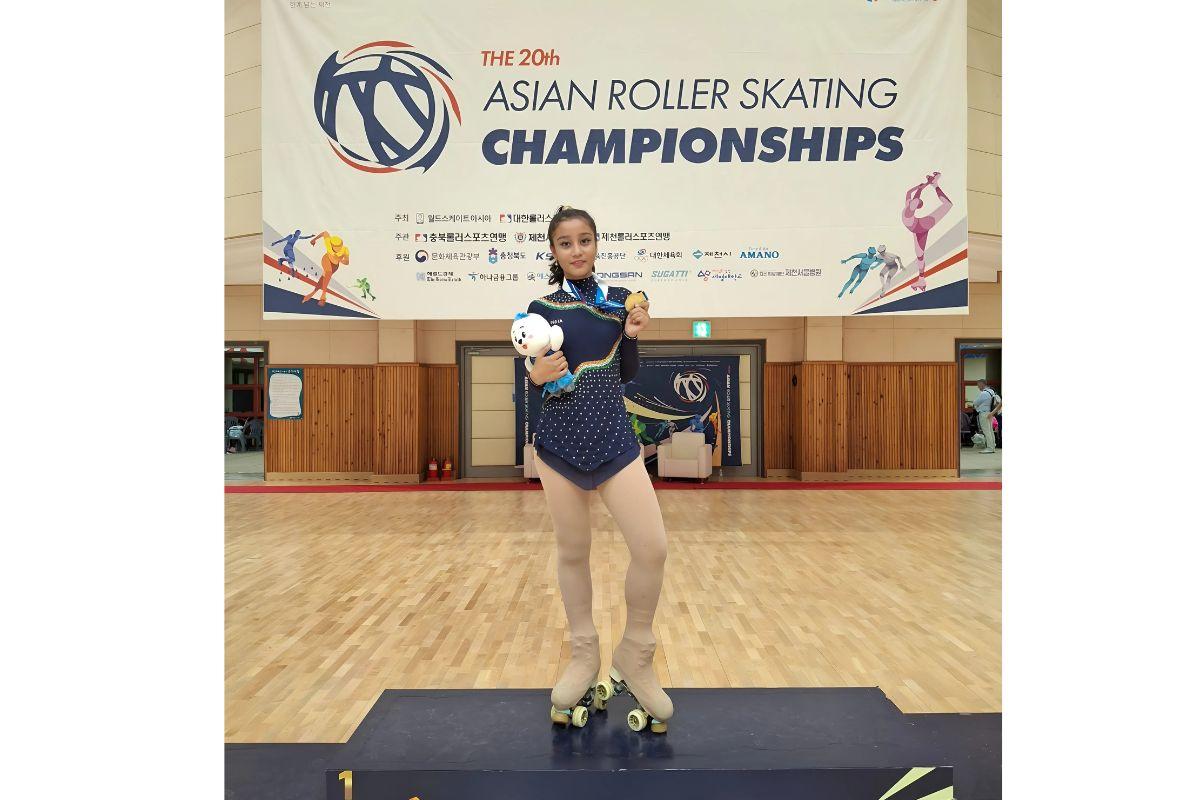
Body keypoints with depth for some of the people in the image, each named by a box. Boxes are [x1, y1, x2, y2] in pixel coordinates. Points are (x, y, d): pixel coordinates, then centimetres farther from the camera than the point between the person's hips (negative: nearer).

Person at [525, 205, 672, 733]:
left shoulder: (620, 300, 6)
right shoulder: (542, 308, 2)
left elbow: (626, 375, 9)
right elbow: (536, 381, 5)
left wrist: (632, 335, -8)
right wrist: (538, 375, -16)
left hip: (614, 440, 1)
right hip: (560, 443, -1)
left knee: (652, 548, -9)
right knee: (572, 551, 9)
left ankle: (635, 658, 13)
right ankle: (584, 658, 28)